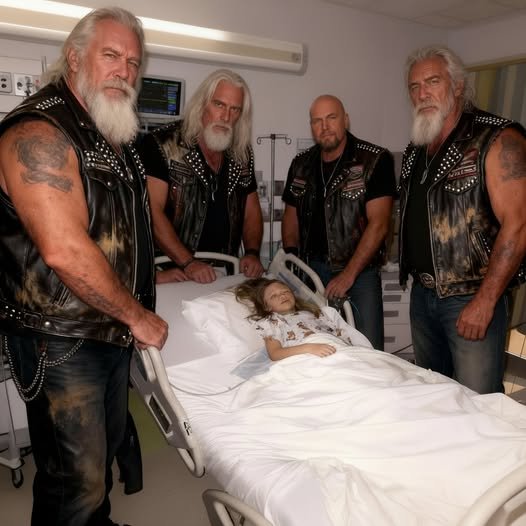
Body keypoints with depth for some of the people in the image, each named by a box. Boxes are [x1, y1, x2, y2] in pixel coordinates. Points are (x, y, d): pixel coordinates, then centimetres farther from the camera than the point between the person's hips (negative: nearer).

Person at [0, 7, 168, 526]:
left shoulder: (114, 136, 11)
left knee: (106, 450, 25)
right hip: (60, 341, -9)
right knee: (77, 480, 4)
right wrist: (138, 316, -19)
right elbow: (64, 250, -28)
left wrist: (146, 276, 13)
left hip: (112, 330, 9)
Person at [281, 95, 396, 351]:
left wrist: (348, 274, -16)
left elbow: (378, 224, -13)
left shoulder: (375, 161, -7)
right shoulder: (301, 164, 8)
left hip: (359, 271, -3)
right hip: (310, 269, 4)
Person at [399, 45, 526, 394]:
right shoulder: (415, 151, 12)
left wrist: (485, 301, -19)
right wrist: (414, 277, 11)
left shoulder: (497, 141, -10)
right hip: (422, 294, 7)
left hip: (473, 299, -6)